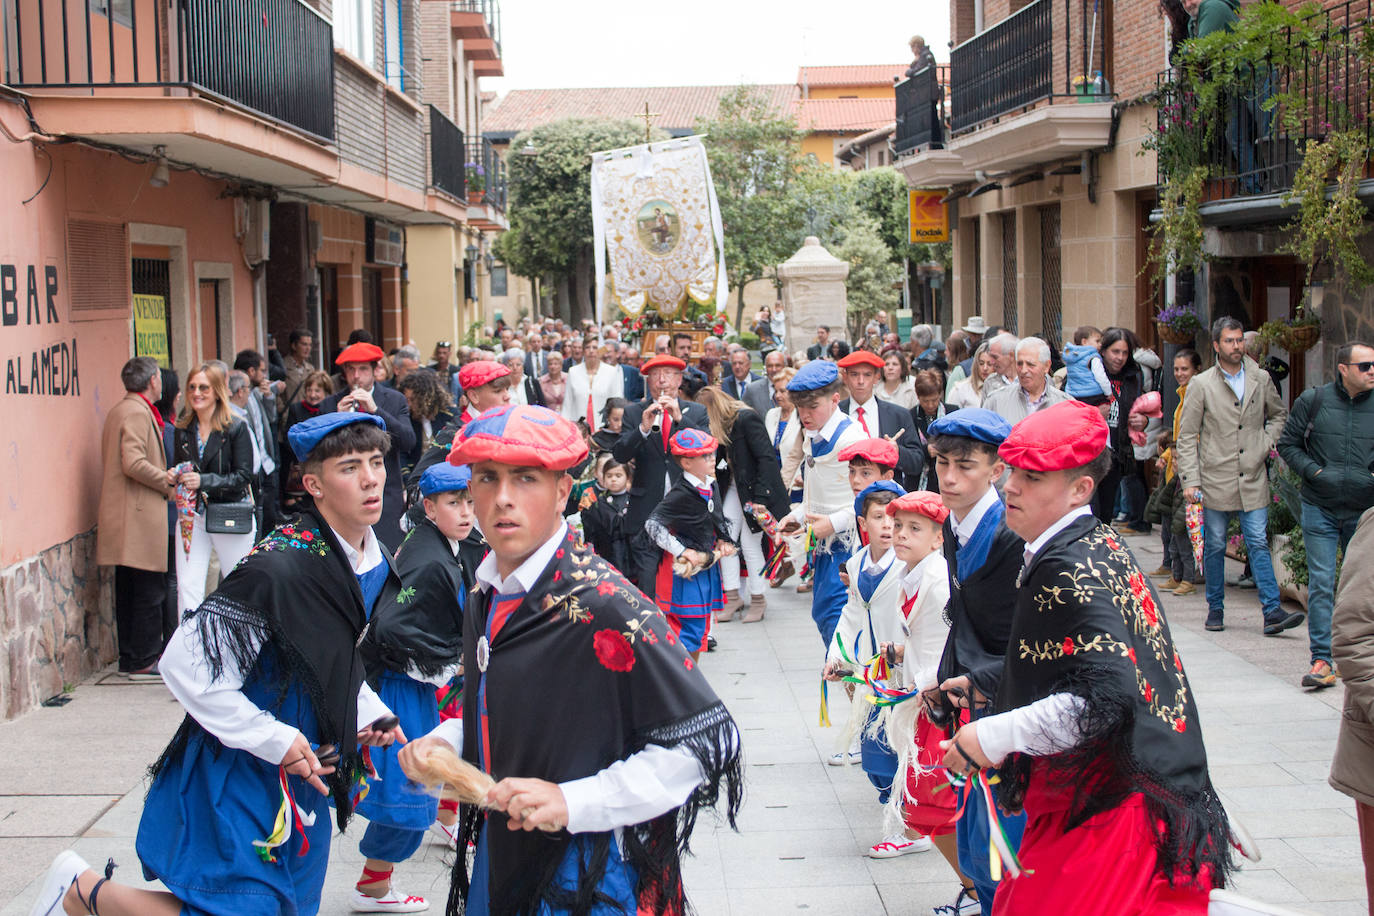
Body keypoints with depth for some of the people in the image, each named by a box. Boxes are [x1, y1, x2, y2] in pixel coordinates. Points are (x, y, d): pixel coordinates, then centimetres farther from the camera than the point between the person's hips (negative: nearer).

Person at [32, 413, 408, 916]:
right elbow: (185, 665, -25)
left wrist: (368, 711, 2)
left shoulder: (376, 565, 1)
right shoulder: (279, 568, -26)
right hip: (239, 770, -8)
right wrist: (276, 740, -22)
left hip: (304, 774, 8)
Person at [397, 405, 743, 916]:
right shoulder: (487, 598, 5)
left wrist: (572, 801, -24)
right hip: (497, 864, 7)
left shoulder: (605, 607, -22)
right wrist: (446, 740, 2)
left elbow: (706, 741, -21)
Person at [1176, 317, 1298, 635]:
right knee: (1214, 546, 6)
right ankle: (1215, 609, 18)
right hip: (1216, 480, -1)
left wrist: (1267, 443, 5)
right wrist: (1190, 479, -8)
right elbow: (1186, 435, -1)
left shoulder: (1261, 380, 6)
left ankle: (1272, 612, -6)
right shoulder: (1201, 384, -1)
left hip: (1253, 480, 1)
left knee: (1258, 544, -3)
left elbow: (1279, 415, 23)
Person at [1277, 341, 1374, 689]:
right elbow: (1287, 443, 7)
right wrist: (1311, 470, -8)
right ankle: (1322, 660, -3)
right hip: (1320, 508, -1)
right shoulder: (1312, 400, 0)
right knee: (1321, 582, -5)